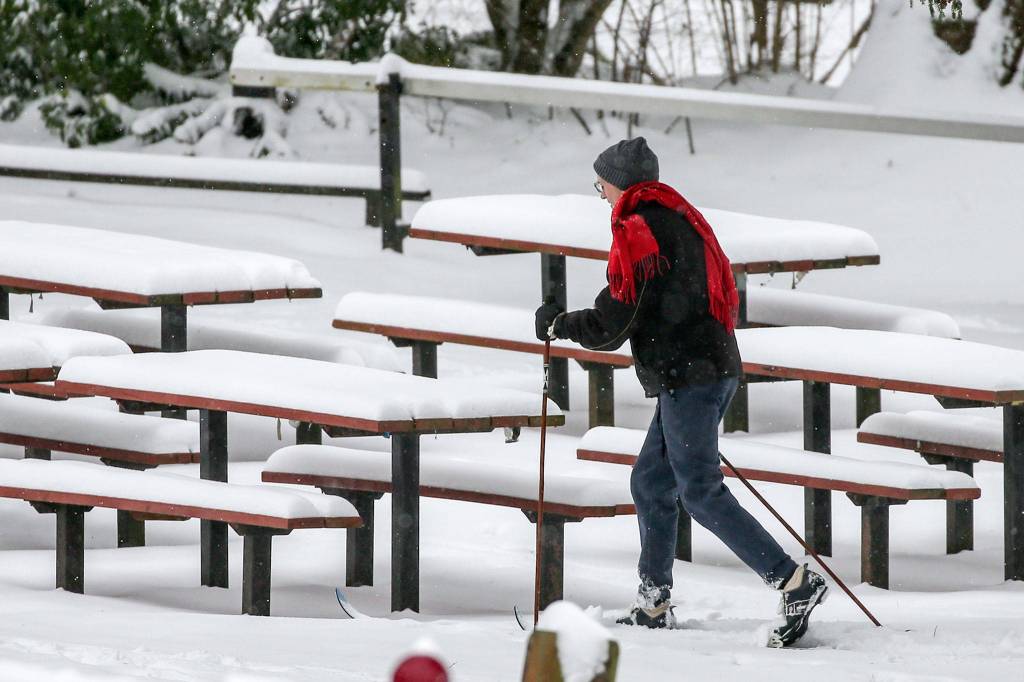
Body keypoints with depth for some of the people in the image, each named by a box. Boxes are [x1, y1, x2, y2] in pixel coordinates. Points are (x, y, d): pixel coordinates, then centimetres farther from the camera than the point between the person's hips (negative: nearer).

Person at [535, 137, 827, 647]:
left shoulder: (639, 231, -13)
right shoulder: (682, 217, 16)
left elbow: (610, 326, -14)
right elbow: (721, 292, 24)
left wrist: (556, 323, 4)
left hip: (686, 376, -10)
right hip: (715, 366, 10)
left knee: (701, 493, -10)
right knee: (651, 483, 16)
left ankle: (796, 584, -16)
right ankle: (653, 606, 21)